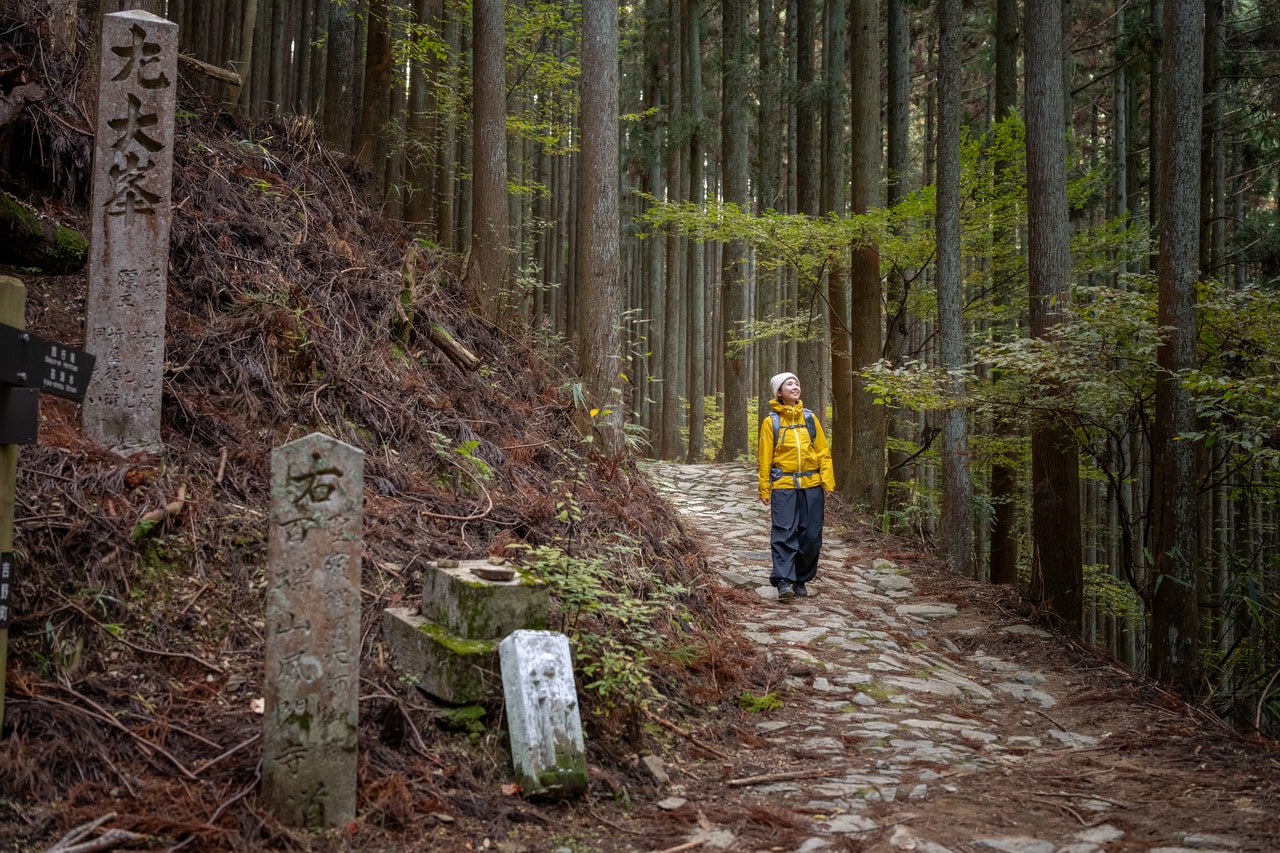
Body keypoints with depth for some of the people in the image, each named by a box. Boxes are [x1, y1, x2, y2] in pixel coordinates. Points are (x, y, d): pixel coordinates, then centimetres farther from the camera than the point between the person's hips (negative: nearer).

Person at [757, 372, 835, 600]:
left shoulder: (810, 418, 10)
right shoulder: (771, 421, 2)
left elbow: (823, 452, 10)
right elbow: (765, 458, 2)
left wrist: (827, 482, 1)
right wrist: (765, 491, -1)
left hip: (811, 486, 3)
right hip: (783, 486, -3)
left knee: (811, 536, 4)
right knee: (784, 534, -10)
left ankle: (801, 579, 18)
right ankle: (784, 581, -11)